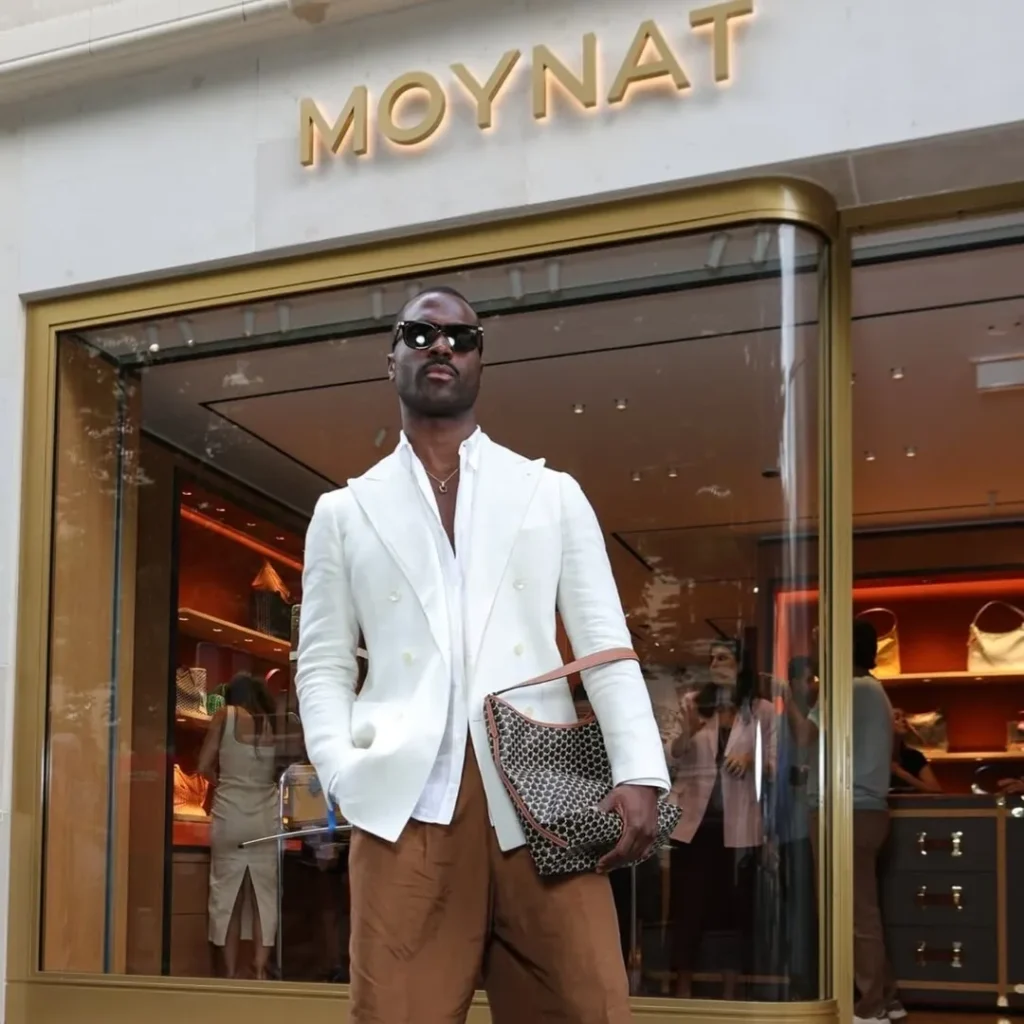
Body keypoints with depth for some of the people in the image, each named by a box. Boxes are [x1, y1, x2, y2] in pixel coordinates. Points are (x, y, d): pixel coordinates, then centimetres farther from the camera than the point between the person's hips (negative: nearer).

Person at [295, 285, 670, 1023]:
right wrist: (345, 776, -5)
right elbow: (324, 665, 13)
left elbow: (605, 643, 9)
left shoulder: (553, 495, 16)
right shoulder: (344, 512, 16)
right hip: (405, 801, 0)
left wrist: (639, 773, -5)